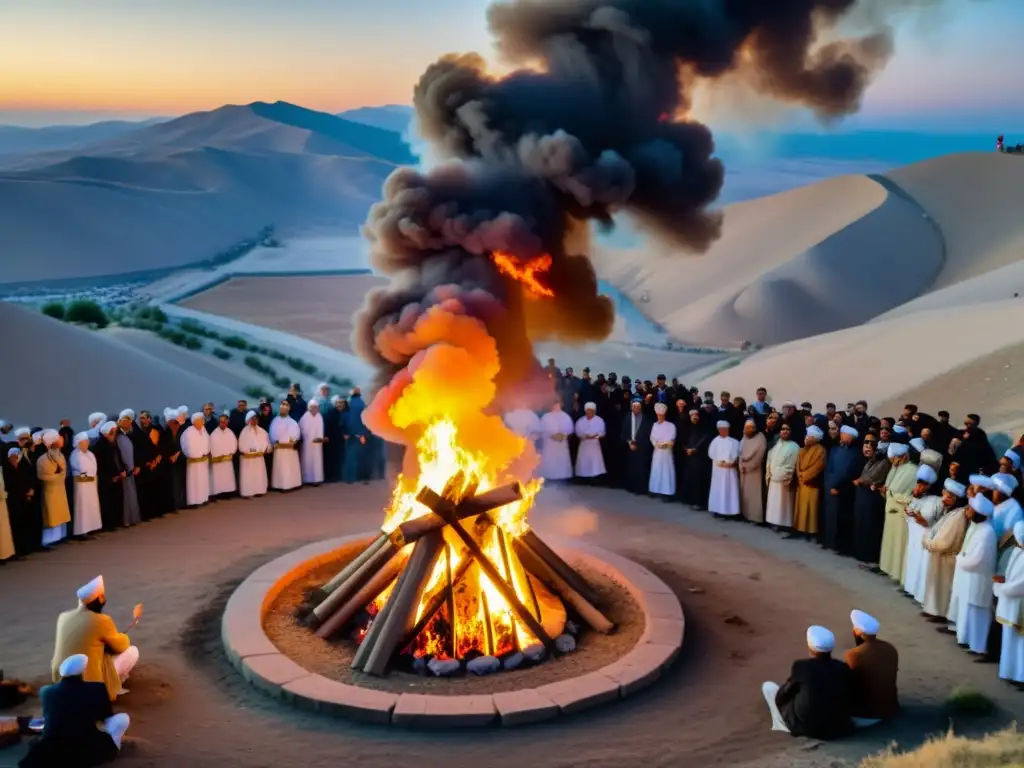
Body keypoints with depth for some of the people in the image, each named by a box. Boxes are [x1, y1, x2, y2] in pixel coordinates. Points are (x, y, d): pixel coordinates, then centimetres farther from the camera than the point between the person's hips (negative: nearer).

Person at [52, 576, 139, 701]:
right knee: (132, 651, 8)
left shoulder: (63, 616, 1)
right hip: (88, 682, -7)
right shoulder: (102, 621, -16)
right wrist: (123, 637, 23)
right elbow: (121, 646, 1)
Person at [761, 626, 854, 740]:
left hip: (807, 728, -5)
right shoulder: (844, 668, -5)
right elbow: (849, 698, 10)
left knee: (768, 686, 13)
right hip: (839, 727, 5)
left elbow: (781, 697, -2)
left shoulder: (801, 666, -15)